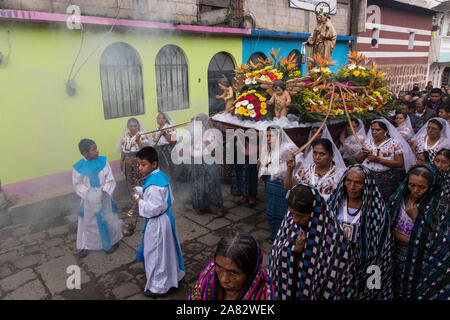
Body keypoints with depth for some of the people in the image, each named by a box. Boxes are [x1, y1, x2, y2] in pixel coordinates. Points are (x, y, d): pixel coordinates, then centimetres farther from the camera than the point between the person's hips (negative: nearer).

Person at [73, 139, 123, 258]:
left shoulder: (103, 162, -11)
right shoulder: (78, 167, -13)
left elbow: (110, 180, -9)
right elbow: (78, 184, -6)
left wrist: (104, 192, -22)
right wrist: (88, 194, -20)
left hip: (104, 199, 0)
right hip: (89, 201, 0)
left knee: (107, 220, 14)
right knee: (89, 222, 15)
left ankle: (113, 242, 35)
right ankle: (87, 245, 35)